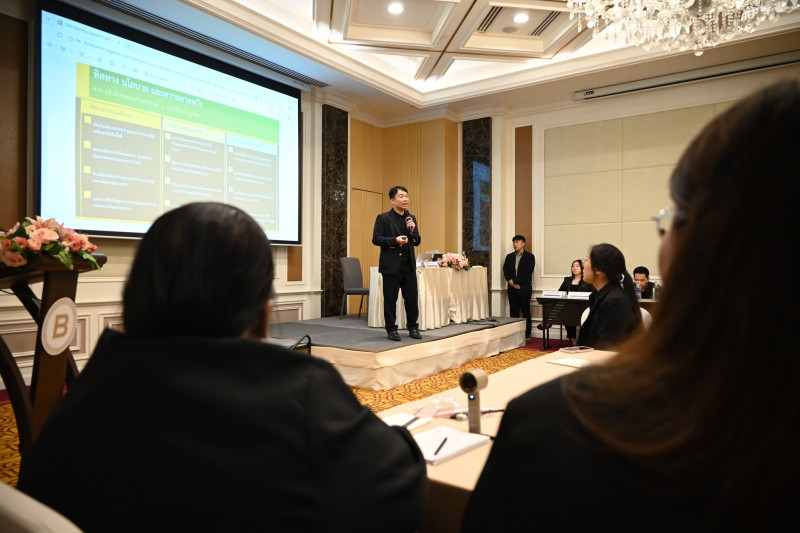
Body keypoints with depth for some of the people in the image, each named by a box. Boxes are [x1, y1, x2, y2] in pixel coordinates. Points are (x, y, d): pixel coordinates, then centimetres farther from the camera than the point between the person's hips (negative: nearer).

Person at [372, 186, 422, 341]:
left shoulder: (411, 218, 14)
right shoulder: (383, 218, -1)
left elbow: (417, 242, 15)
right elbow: (376, 239, -8)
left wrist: (413, 230, -5)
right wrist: (394, 240, -19)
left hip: (409, 264, 4)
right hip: (391, 265, -4)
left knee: (412, 298, 5)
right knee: (390, 299, 3)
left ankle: (413, 328, 19)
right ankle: (391, 329, 14)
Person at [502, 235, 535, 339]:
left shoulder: (529, 256, 0)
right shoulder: (509, 256, 15)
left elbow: (528, 272, -10)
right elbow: (505, 270, 7)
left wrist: (516, 282, -14)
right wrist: (510, 281, -11)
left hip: (524, 288, -4)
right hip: (512, 289, 4)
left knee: (525, 312, 0)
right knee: (513, 312, 5)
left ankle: (527, 334, 5)